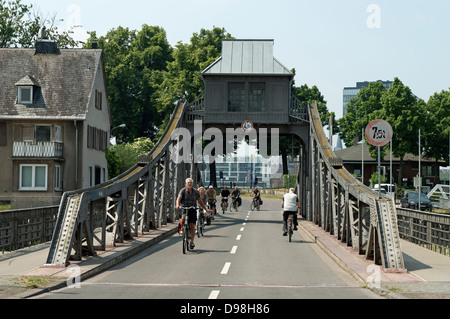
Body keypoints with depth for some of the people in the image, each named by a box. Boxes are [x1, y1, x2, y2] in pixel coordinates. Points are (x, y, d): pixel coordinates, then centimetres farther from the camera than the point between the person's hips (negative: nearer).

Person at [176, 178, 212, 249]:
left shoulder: (195, 191, 8)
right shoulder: (183, 190, -1)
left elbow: (200, 201, 12)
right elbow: (179, 198, -15)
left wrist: (206, 209, 8)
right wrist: (177, 205, -35)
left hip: (192, 209, 2)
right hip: (184, 208, -2)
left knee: (192, 226, -5)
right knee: (183, 217, -34)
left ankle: (192, 242, 2)